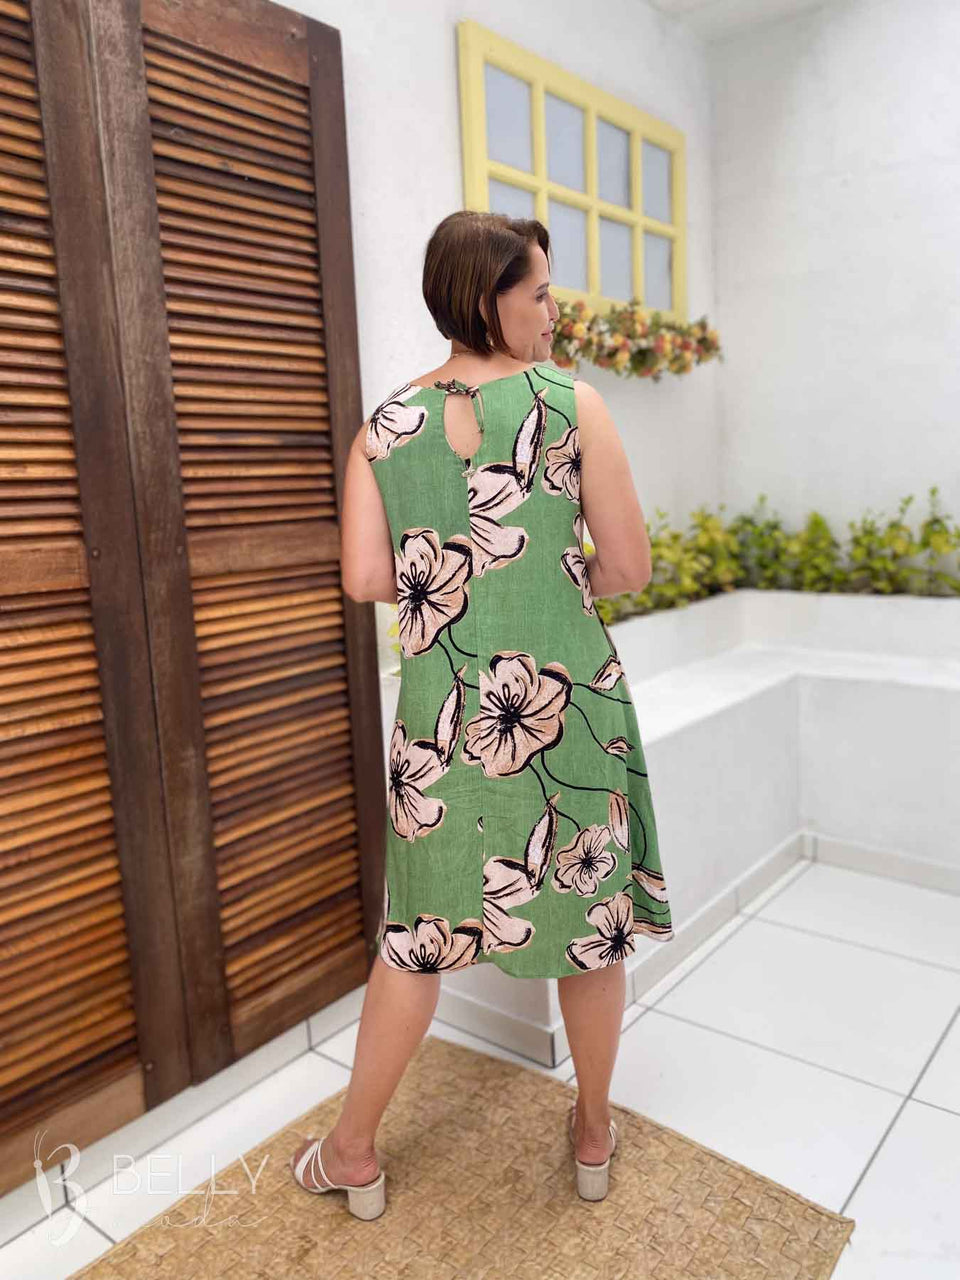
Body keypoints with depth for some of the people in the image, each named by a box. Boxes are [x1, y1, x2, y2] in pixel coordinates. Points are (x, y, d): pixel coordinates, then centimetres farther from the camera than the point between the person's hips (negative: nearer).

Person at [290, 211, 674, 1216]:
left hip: (446, 710, 3)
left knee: (418, 931, 17)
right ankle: (594, 1134, 38)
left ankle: (353, 1151, 34)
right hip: (566, 698, -2)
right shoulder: (574, 403, -6)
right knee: (592, 914, 17)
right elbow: (628, 567, -6)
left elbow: (365, 579, -4)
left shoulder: (383, 429, 1)